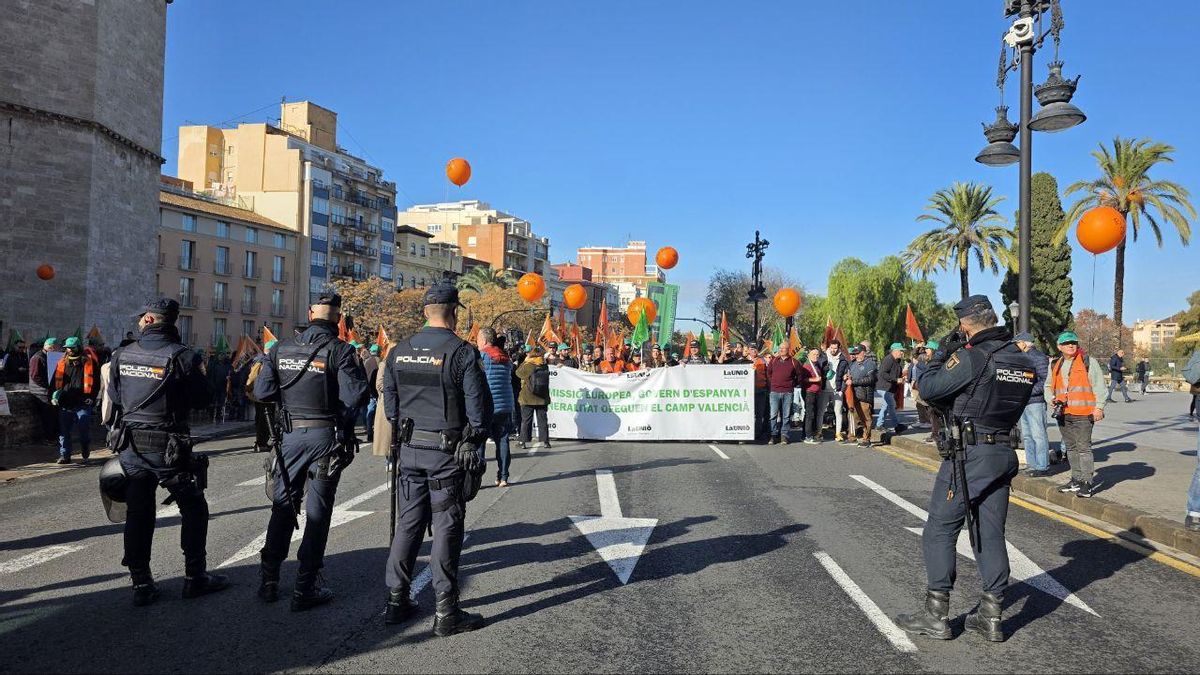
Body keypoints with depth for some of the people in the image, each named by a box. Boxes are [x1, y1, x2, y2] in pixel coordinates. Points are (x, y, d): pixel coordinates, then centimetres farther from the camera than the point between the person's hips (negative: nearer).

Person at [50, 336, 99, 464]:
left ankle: (85, 456, 14)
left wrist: (92, 397, -6)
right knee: (63, 431, 4)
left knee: (84, 432, -2)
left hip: (83, 404, -3)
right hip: (65, 404, 3)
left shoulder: (89, 362, 3)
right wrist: (53, 396, 2)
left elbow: (96, 381, 3)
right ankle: (64, 456, 11)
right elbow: (54, 381, 15)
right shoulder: (62, 363, 12)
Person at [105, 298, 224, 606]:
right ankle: (195, 578, 14)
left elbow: (114, 396, 10)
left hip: (130, 446, 5)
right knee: (194, 509, 10)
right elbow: (203, 400, -8)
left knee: (138, 513, 12)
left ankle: (141, 585, 16)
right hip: (168, 449, -4)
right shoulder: (183, 356, -15)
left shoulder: (122, 355, -1)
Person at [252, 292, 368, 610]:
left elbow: (261, 392, 0)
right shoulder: (340, 350, -12)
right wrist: (358, 367, -1)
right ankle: (306, 588, 9)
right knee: (318, 511, 4)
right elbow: (354, 396, -19)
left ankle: (269, 580, 25)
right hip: (326, 435, -4)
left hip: (291, 433, 4)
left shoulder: (282, 348, 2)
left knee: (283, 505, 17)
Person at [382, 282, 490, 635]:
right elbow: (479, 406, -12)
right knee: (446, 528, 2)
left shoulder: (399, 352, 4)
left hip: (410, 449, 5)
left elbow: (389, 401, 12)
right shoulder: (462, 352, -13)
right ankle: (446, 612, 7)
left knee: (408, 523, 15)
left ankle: (396, 601, 22)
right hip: (448, 451, -5)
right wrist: (476, 437, 4)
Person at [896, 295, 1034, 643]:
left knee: (940, 530, 2)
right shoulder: (1022, 361, 8)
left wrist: (942, 353, 0)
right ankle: (990, 616, 18)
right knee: (991, 533, 12)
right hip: (1003, 454, 7)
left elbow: (927, 388, -14)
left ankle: (936, 615, 7)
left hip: (968, 454, -7)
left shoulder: (972, 356, -16)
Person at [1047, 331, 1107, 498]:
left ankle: (1088, 481, -2)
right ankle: (1076, 479, 23)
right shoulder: (1055, 365, 14)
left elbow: (1099, 385, -4)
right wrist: (1052, 399, 4)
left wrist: (1099, 407, -11)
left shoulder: (1089, 362, -1)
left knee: (1083, 447, -8)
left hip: (1083, 413, -6)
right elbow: (1048, 386, 23)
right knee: (1070, 447, 13)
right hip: (1063, 413, 6)